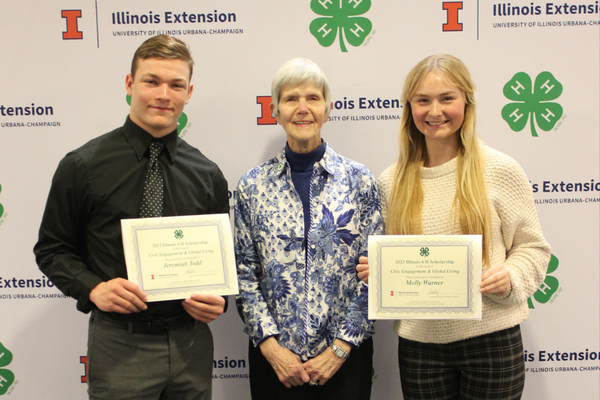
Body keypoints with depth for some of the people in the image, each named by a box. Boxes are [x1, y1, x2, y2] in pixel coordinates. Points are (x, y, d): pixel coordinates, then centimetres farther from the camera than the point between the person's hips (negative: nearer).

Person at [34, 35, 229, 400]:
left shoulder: (208, 174, 4)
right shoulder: (83, 166, -4)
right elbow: (52, 249, 2)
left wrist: (218, 300, -7)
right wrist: (92, 288, -15)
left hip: (191, 343, 3)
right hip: (119, 345, -2)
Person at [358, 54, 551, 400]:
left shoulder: (500, 170, -5)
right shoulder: (391, 182, 3)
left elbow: (533, 247, 2)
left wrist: (510, 277, -16)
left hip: (491, 339, -2)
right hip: (420, 343, 2)